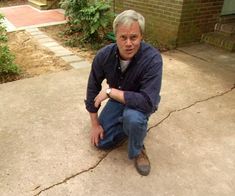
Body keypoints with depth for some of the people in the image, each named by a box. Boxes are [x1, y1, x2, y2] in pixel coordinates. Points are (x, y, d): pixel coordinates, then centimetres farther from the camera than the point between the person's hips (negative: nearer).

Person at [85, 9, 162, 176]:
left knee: (132, 117, -38)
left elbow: (148, 102, -41)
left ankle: (137, 151, -5)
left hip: (142, 102, -3)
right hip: (118, 99, 4)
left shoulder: (153, 59, -34)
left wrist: (110, 91, -36)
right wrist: (95, 124, -6)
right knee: (101, 142, -1)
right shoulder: (104, 55, -22)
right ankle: (128, 125, 23)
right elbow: (93, 88, -8)